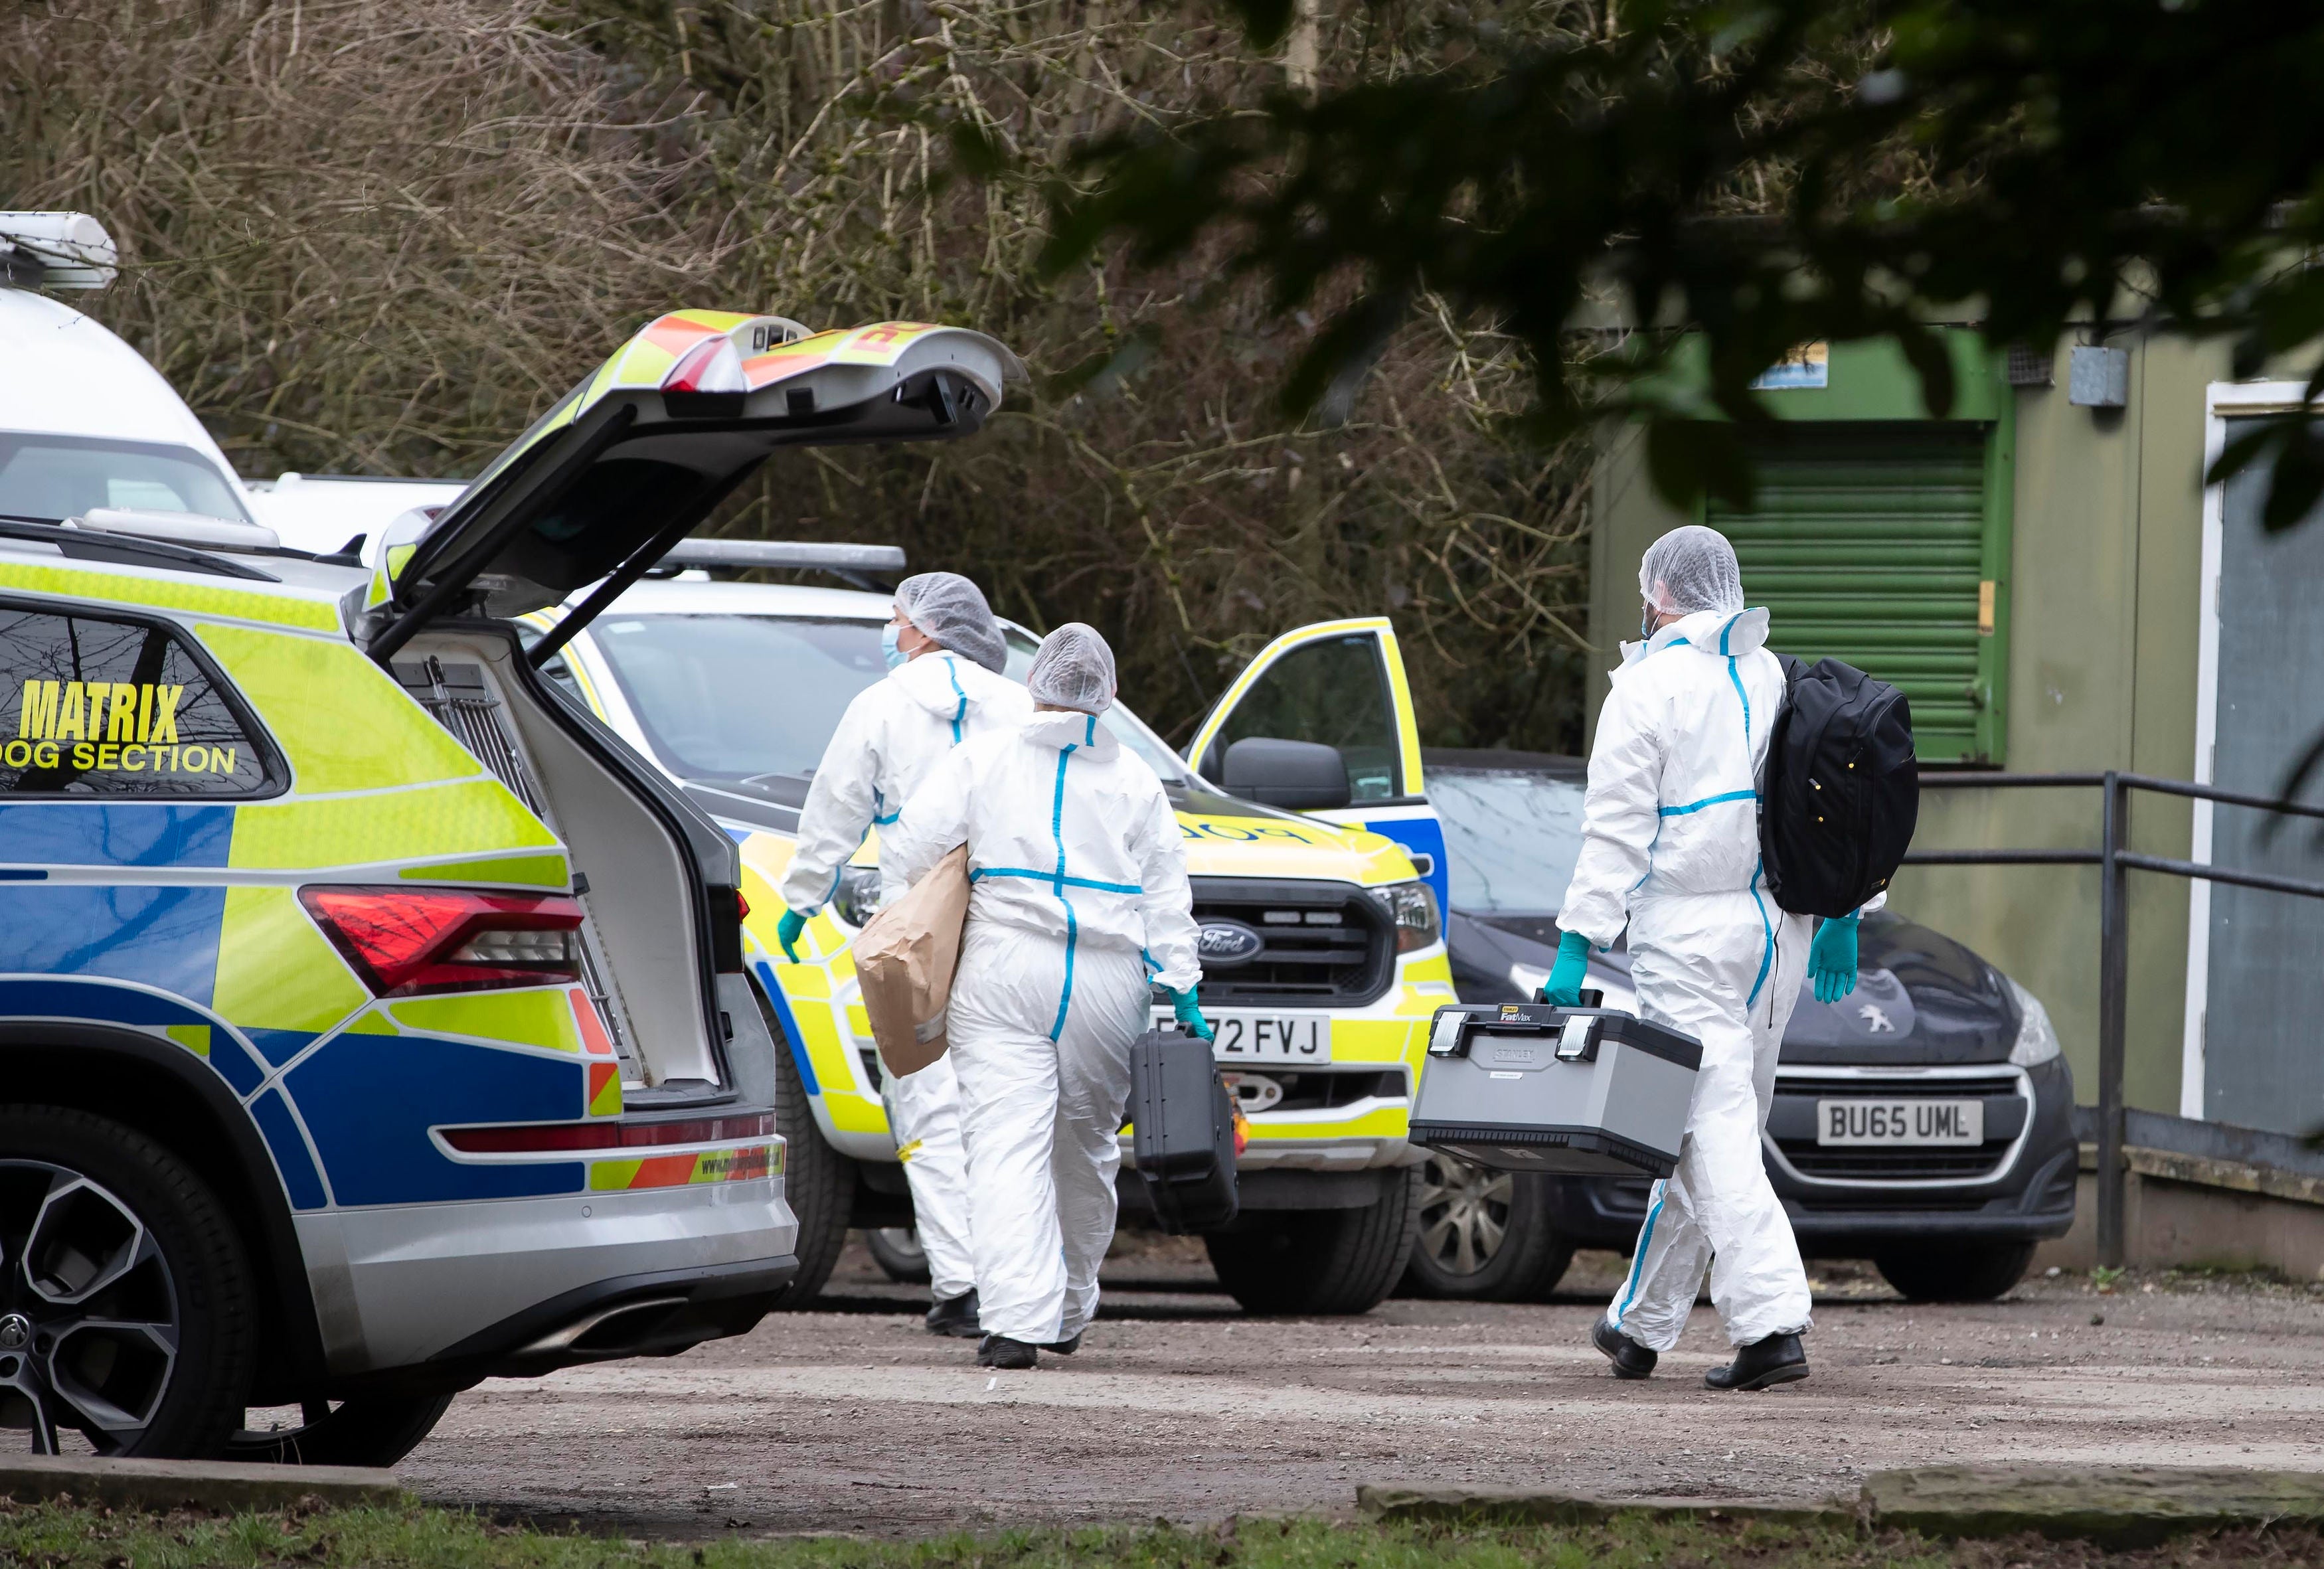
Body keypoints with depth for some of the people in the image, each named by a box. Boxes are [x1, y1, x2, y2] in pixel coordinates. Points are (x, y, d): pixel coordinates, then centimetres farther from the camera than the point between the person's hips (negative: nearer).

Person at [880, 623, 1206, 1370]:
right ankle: (1068, 1314, 27)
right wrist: (1180, 984, 9)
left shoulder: (984, 759, 5)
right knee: (1085, 1149, 16)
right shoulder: (1135, 779, 11)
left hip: (1005, 972, -2)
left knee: (1009, 1148, -9)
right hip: (1107, 985, 2)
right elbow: (1166, 894, 9)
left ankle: (1018, 1319, -21)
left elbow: (908, 846, 0)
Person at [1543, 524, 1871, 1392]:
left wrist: (1577, 944, -11)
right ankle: (1642, 1324, 22)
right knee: (1715, 1124, 12)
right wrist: (1839, 917, 18)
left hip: (1692, 929, -7)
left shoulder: (1649, 686, -7)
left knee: (1716, 1126, -8)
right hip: (1781, 926, 7)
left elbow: (1616, 830, -11)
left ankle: (1770, 1322, -20)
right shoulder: (1777, 677, 11)